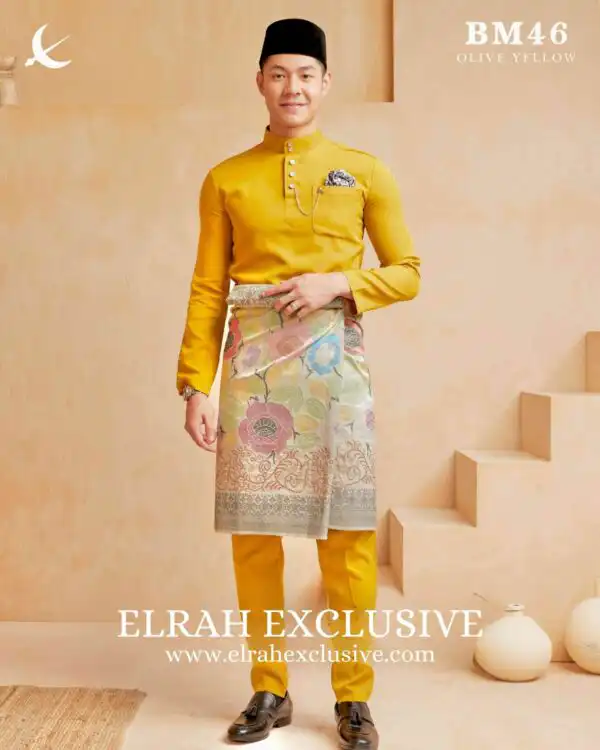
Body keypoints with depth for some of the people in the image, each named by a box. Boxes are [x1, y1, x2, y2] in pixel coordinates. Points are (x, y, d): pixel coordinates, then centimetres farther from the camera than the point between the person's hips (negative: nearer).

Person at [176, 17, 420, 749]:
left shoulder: (365, 170, 6)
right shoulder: (225, 179, 8)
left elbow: (407, 273, 8)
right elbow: (208, 290, 4)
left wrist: (339, 283, -10)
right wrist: (195, 385, -4)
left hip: (335, 364, 0)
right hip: (253, 366, 1)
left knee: (347, 535, 1)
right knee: (253, 533, 4)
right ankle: (269, 691, 22)